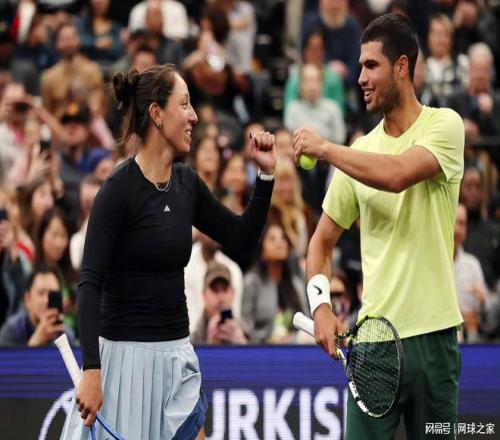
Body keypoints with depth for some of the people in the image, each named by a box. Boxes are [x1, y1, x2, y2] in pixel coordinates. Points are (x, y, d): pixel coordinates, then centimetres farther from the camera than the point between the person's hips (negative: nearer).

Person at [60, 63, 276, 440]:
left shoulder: (188, 184, 7)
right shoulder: (120, 189, -13)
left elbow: (243, 239, 17)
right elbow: (90, 283, -18)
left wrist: (266, 174, 4)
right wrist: (91, 371, -27)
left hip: (177, 353, 7)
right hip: (126, 355, -7)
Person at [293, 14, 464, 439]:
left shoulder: (444, 125, -3)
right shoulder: (359, 151, 9)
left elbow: (396, 175, -23)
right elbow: (323, 240, 15)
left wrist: (323, 147, -12)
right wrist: (321, 304, -2)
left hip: (432, 335, -3)